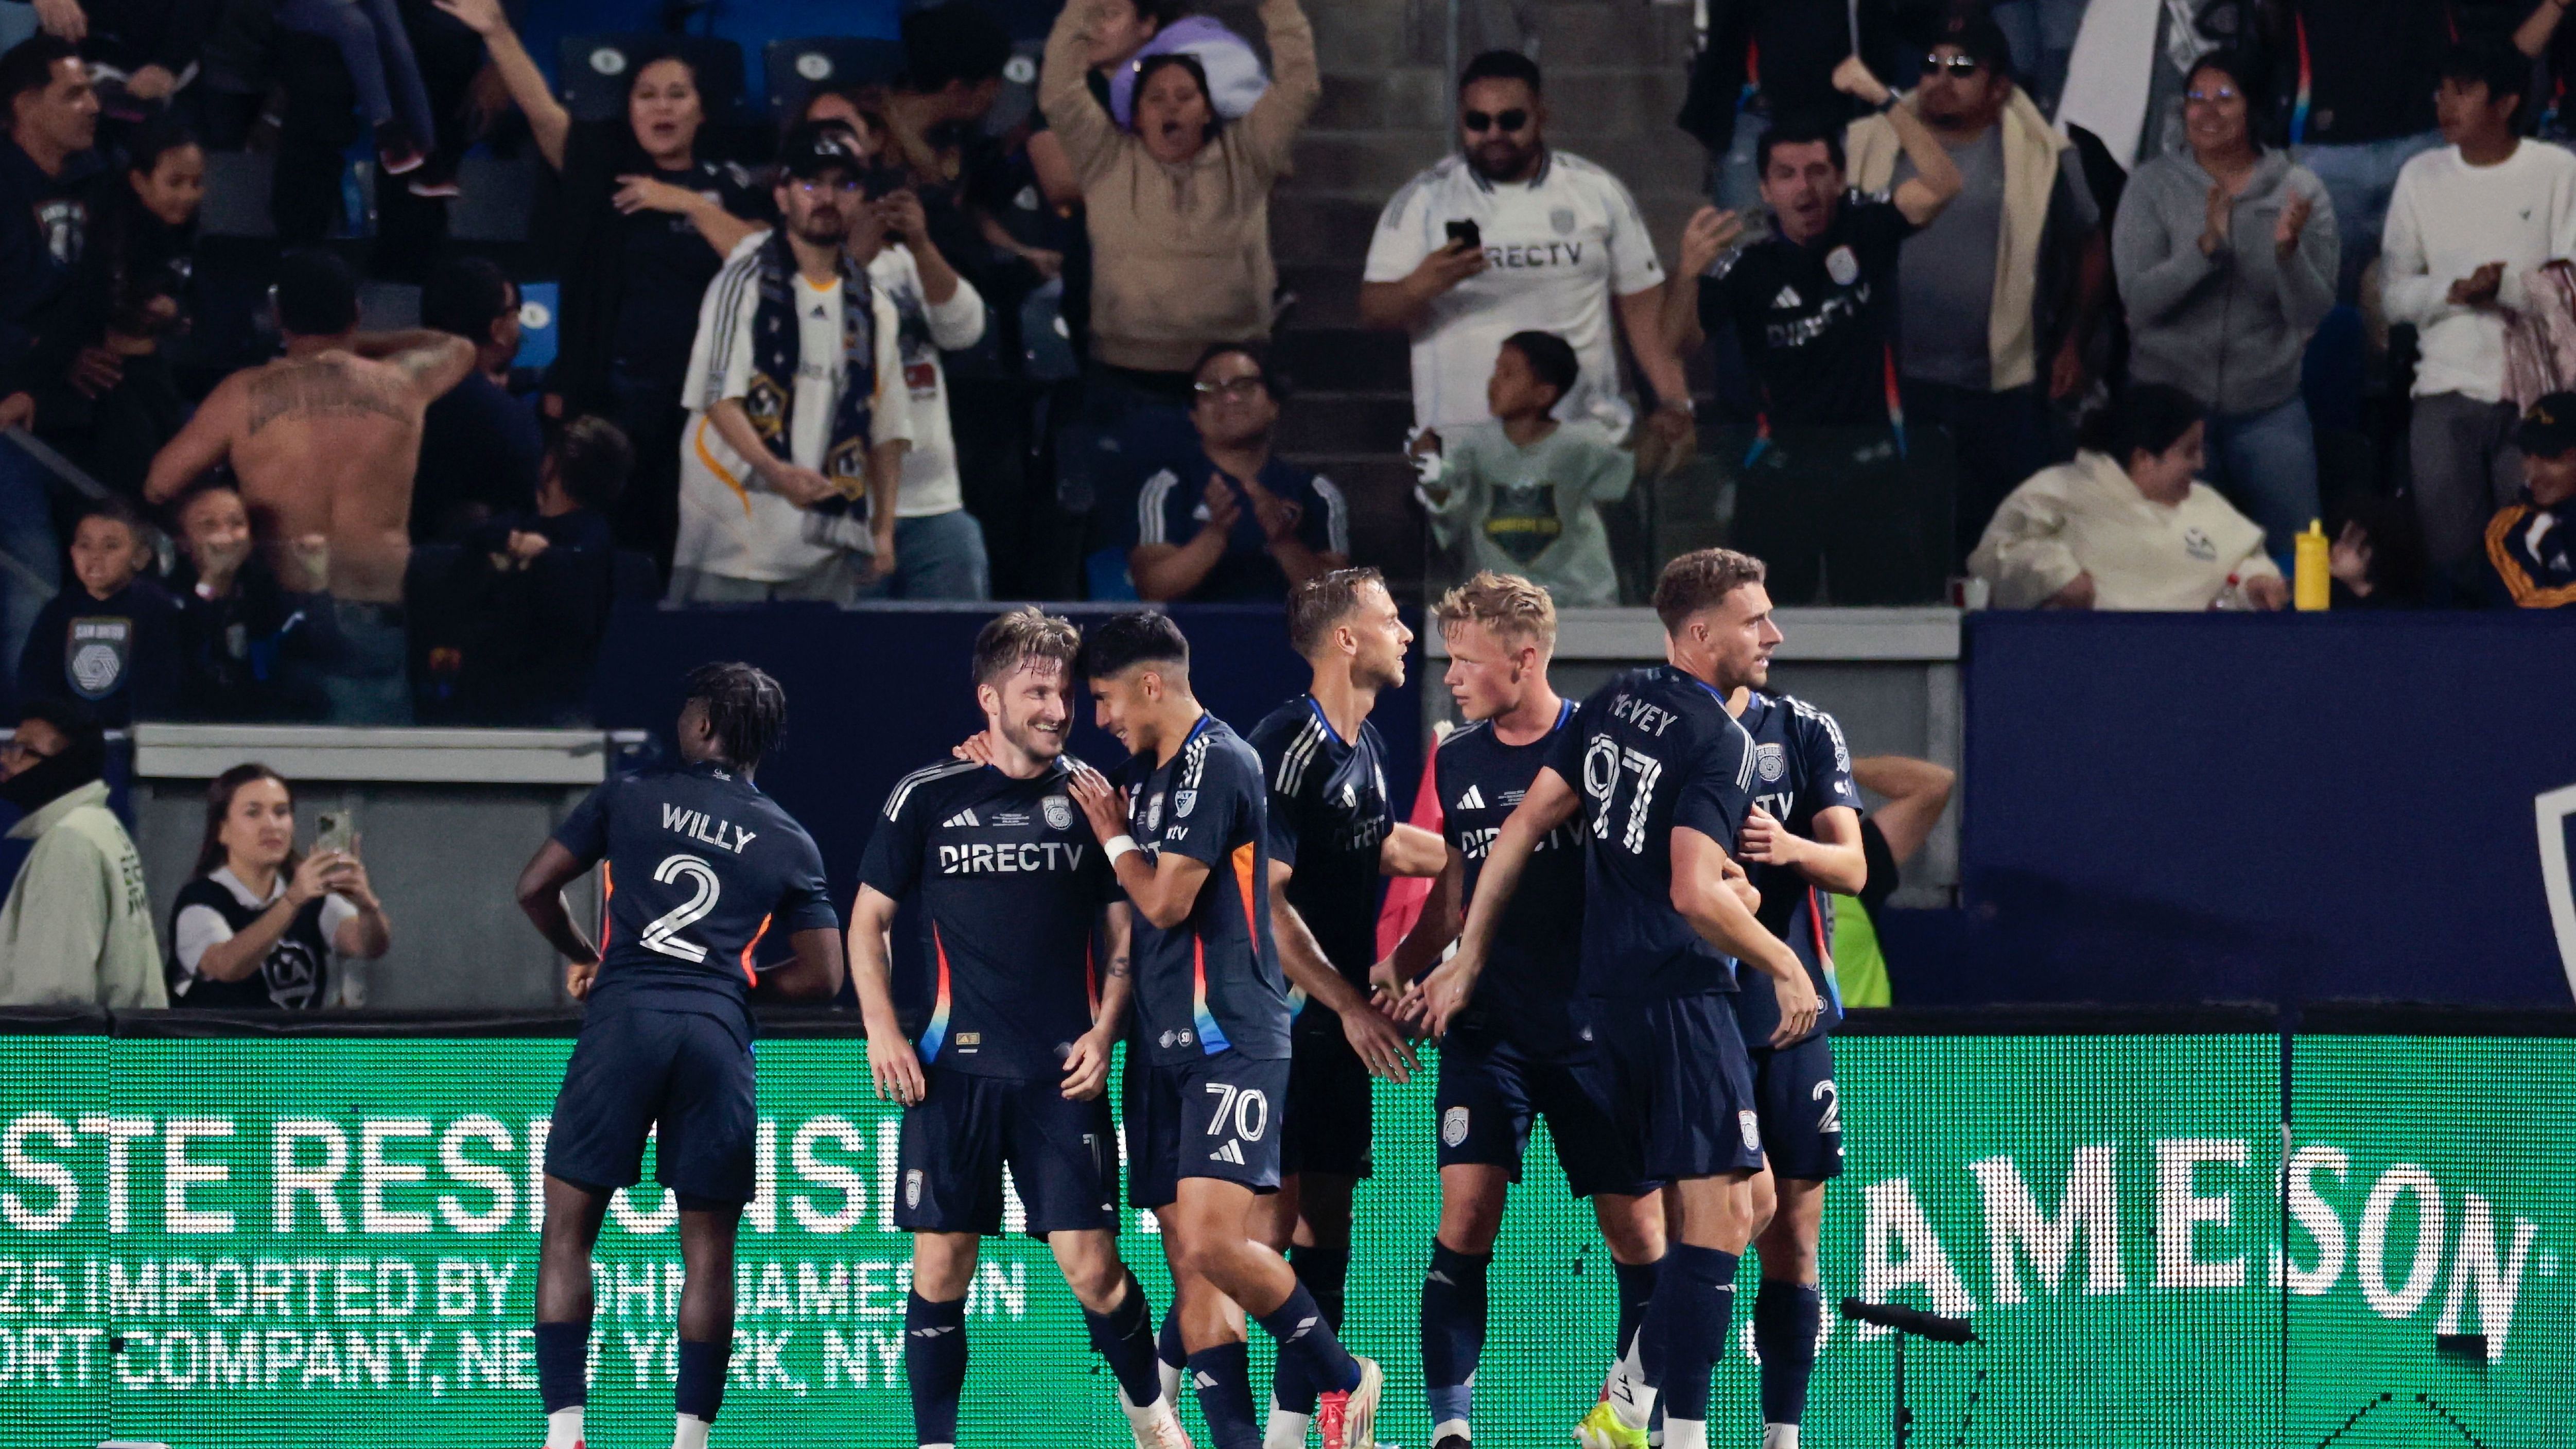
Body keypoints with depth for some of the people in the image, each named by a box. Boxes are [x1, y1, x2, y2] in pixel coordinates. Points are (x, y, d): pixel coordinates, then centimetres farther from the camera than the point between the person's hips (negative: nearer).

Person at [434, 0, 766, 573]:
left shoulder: (728, 186, 6)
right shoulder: (604, 163, 3)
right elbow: (541, 109, -10)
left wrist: (688, 204, -11)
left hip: (703, 391, 1)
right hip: (610, 390, -1)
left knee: (687, 542, 2)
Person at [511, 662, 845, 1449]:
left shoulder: (631, 797, 8)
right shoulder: (789, 844, 12)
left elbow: (535, 888, 8)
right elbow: (822, 974, 11)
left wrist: (581, 956, 25)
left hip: (623, 1021, -1)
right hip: (718, 1032, 1)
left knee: (569, 1228, 4)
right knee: (709, 1248, 6)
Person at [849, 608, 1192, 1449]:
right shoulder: (926, 800, 3)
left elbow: (1125, 930, 12)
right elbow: (868, 918, 10)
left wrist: (1104, 1032, 0)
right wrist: (882, 1031, 0)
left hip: (1063, 1072, 0)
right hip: (954, 1067, 0)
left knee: (1091, 1268, -5)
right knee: (940, 1269, -2)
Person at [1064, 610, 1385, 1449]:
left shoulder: (1219, 765, -12)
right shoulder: (1148, 769, 17)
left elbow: (1166, 899, -16)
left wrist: (1114, 836, 2)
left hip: (1231, 1041, -9)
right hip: (1165, 1047, 9)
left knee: (1214, 1242, -19)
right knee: (1188, 1261, 2)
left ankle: (1344, 1381, -1)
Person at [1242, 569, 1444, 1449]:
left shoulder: (1366, 747, 12)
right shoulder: (1285, 748, -15)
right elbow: (1263, 900, -19)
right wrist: (1350, 1004, -20)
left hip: (1343, 1027, 9)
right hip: (1280, 1022, -9)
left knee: (1326, 1224, 7)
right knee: (1271, 1217, -12)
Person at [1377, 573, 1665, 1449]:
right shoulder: (1456, 762, 9)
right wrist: (1395, 972, 5)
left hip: (1591, 1030, -3)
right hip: (1486, 1031, 3)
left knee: (1638, 1231, 1)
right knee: (1464, 1219, -11)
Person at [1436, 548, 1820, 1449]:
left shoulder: (1616, 703, 10)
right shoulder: (1719, 740, -14)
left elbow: (1525, 825, 11)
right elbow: (1696, 894, -22)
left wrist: (1469, 960, 17)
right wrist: (1786, 967, -10)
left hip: (1606, 995, 9)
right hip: (1682, 1000, -9)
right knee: (1721, 1218, -7)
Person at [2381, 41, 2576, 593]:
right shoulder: (2422, 177, 9)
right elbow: (2393, 294, 7)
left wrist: (2505, 288, -21)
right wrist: (2456, 291, -11)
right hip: (2446, 392, 3)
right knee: (2449, 551, 0)